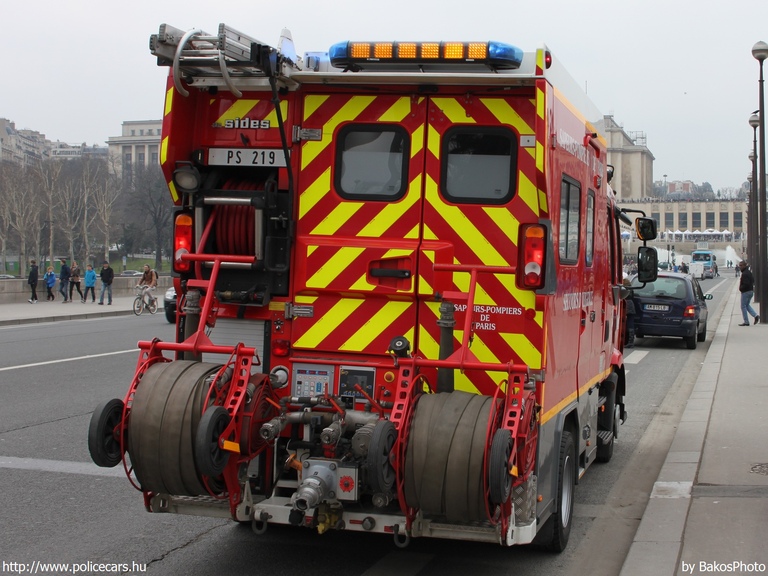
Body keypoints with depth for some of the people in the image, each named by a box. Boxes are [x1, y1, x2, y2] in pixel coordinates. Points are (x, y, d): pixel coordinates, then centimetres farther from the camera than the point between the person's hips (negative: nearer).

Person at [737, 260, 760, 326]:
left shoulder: (744, 274, -21)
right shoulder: (749, 272, 11)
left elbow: (746, 284, -27)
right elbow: (753, 280, 22)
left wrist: (741, 288, -13)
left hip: (745, 292, -10)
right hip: (751, 291, 10)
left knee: (743, 306, -1)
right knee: (747, 305, 21)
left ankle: (746, 322, 2)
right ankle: (756, 315, 7)